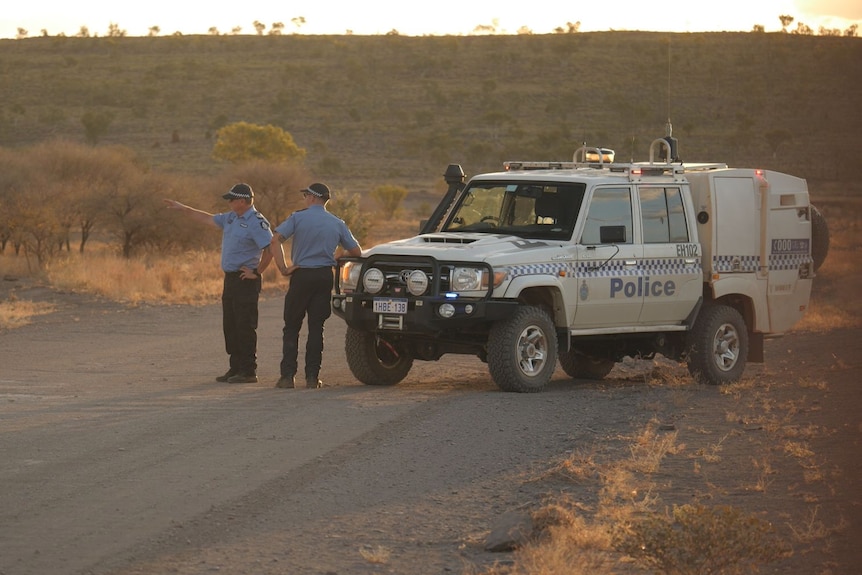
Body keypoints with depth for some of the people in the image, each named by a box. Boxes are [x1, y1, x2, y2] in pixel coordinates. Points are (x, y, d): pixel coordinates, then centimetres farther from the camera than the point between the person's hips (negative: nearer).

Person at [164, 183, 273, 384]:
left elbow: (270, 249, -22)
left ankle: (248, 371, -3)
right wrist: (182, 208, 30)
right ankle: (235, 368, 18)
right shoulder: (231, 218, 13)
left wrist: (257, 272, -16)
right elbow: (207, 219, 27)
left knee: (245, 326, -7)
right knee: (230, 325, 11)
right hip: (230, 278, 9)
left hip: (245, 280, -9)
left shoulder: (256, 222, -15)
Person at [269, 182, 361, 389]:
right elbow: (356, 251, 10)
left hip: (301, 275, -3)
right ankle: (312, 376, 2)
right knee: (316, 327, 6)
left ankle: (287, 375, -2)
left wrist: (283, 268, -9)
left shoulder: (298, 217, -2)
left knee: (291, 327, 4)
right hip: (325, 276, 3)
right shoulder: (337, 224, 7)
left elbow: (275, 241, -13)